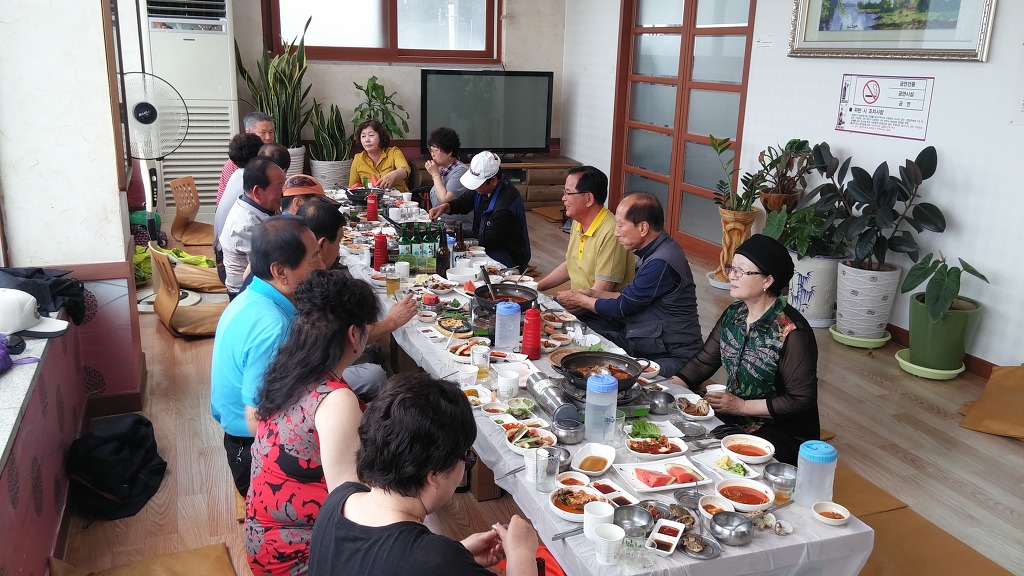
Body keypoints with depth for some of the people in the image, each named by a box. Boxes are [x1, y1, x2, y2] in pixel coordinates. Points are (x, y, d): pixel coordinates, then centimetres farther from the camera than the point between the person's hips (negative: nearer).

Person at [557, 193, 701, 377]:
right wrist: (592, 293, 8)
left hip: (670, 355, -10)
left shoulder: (661, 263, -24)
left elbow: (622, 307, -15)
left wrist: (580, 299, 1)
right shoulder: (653, 252, 8)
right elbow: (630, 297, 17)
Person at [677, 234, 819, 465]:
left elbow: (801, 400, -19)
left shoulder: (792, 332, -21)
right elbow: (703, 362, 7)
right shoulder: (733, 314, 2)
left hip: (783, 431, -7)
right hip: (732, 417, 7)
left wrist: (741, 406, -18)